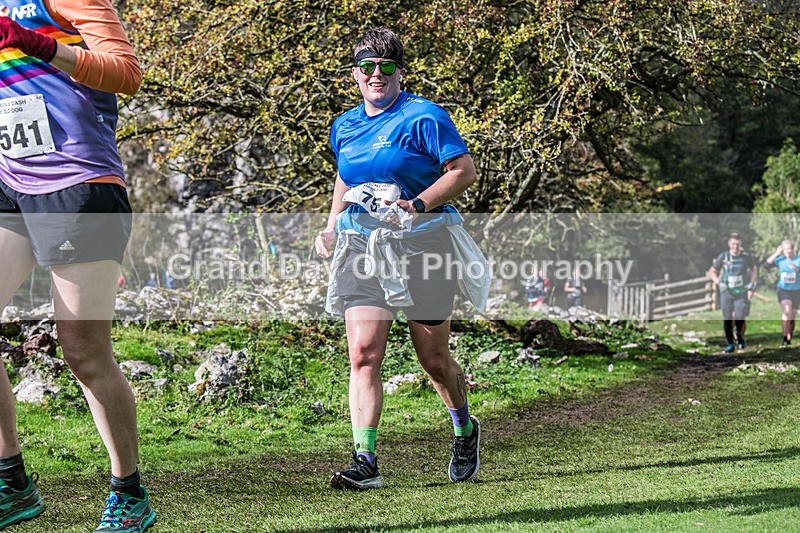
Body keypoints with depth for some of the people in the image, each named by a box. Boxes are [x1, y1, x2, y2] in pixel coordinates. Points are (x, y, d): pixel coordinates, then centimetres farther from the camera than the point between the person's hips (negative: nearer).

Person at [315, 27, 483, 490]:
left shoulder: (423, 117, -5)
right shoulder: (345, 127, 14)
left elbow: (464, 170, -9)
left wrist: (418, 205, -20)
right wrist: (331, 229, 14)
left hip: (421, 243, -4)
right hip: (361, 245, 4)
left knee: (433, 358, 6)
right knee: (363, 353, -12)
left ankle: (465, 430, 35)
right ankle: (365, 462, -14)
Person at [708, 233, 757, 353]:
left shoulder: (747, 257, -3)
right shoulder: (723, 257, -3)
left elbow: (754, 269, 15)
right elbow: (712, 271, 8)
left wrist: (751, 287, 7)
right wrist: (718, 283, -7)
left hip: (742, 292, -1)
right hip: (727, 292, 1)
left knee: (739, 318, -12)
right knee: (727, 319, -2)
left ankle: (740, 336, 21)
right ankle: (730, 344, 13)